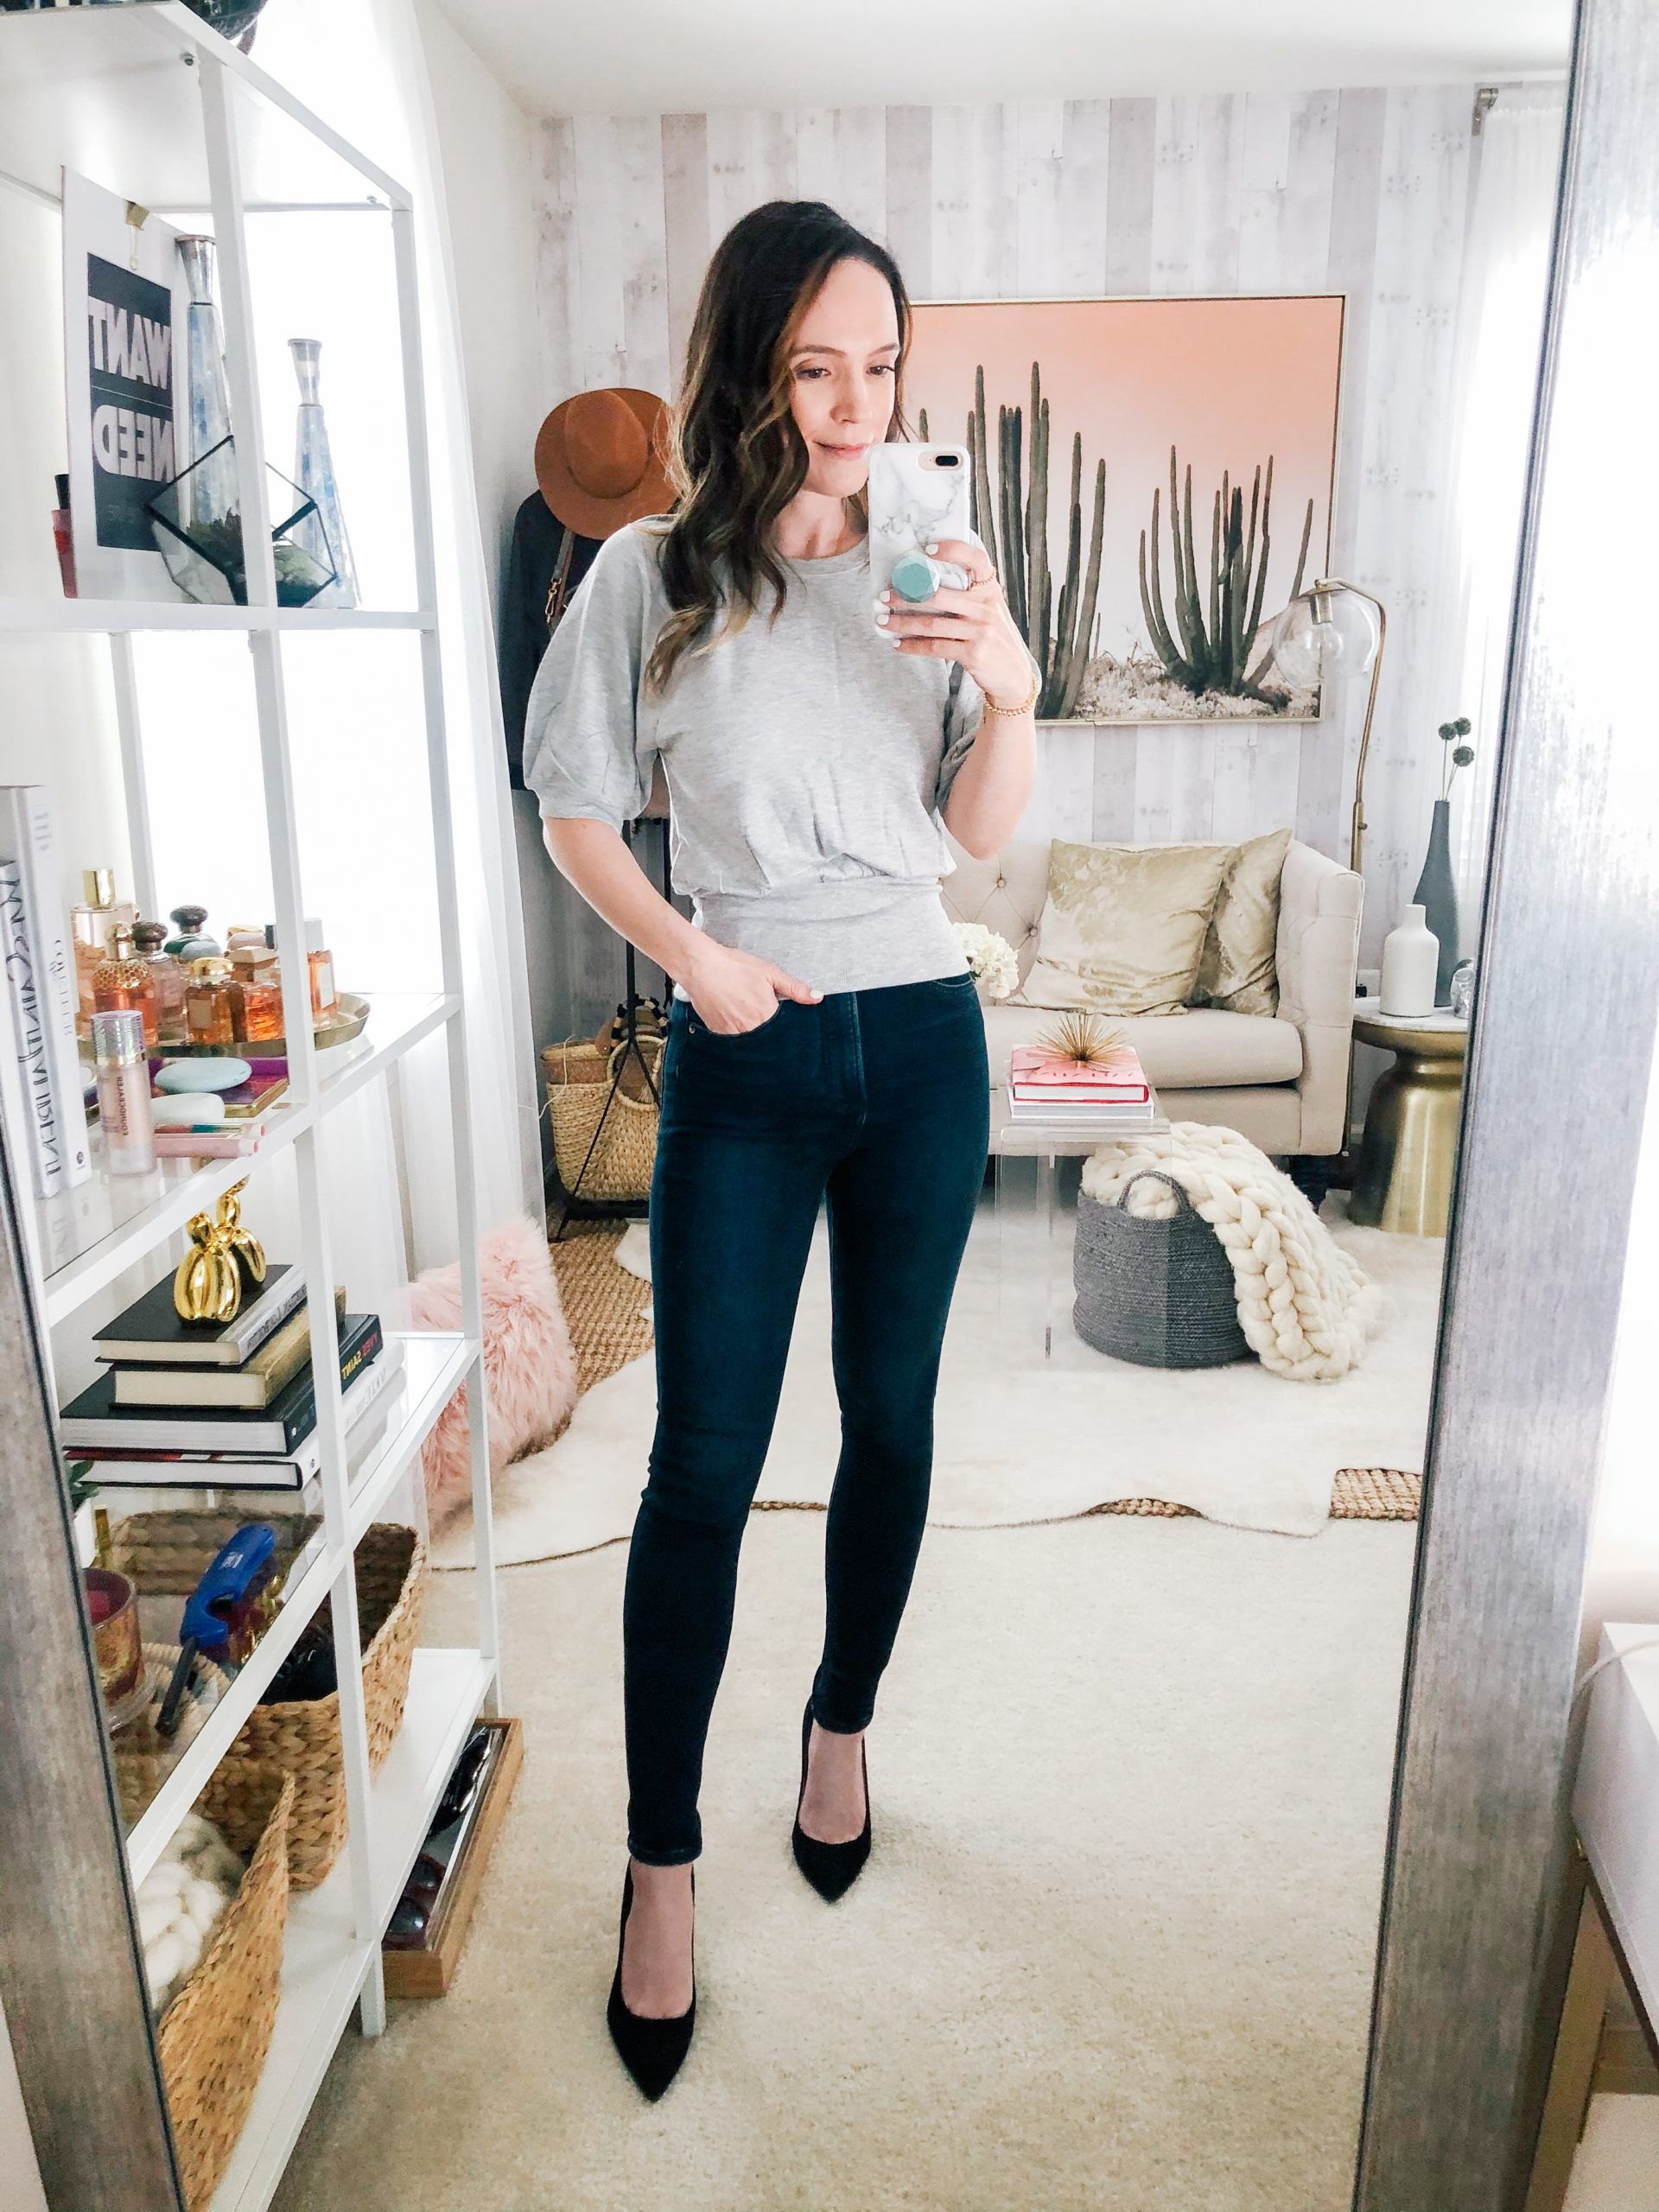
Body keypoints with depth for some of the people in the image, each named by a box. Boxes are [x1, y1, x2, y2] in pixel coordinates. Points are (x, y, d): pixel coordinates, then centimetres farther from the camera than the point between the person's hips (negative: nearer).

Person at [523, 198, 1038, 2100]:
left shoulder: (929, 572, 5)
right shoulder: (656, 574, -2)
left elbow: (985, 829, 2)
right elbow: (574, 808, 1)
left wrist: (1013, 685, -15)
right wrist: (695, 956, -11)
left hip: (922, 1039, 3)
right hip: (745, 1054, -2)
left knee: (892, 1418, 12)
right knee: (704, 1461, -1)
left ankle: (843, 1726, 37)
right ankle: (660, 1861, 17)